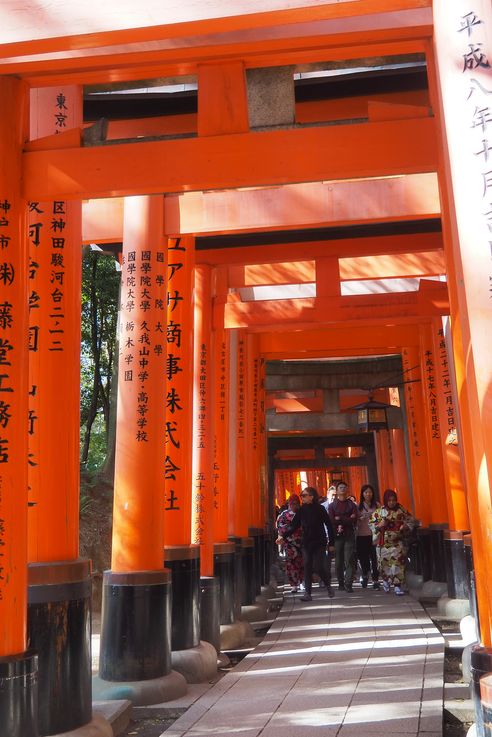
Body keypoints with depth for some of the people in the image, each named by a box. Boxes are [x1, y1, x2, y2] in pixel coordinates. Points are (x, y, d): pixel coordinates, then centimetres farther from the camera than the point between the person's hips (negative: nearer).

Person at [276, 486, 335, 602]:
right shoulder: (301, 510, 3)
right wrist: (283, 536, -13)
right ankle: (308, 593, 6)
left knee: (319, 567, -7)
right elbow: (293, 526, 1)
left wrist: (331, 543, -4)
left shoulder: (320, 509, -7)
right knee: (307, 568, 1)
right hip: (306, 543, 4)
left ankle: (328, 585, 20)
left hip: (319, 543, -4)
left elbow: (328, 525, -4)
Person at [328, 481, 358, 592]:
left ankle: (348, 584, -9)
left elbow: (354, 521, -4)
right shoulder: (332, 506, 9)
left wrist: (339, 519, -9)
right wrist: (347, 520, -10)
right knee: (339, 561, 3)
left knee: (349, 560, -8)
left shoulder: (352, 505, 10)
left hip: (349, 536, 0)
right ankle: (341, 584, 12)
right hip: (337, 536, 0)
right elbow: (331, 521, -5)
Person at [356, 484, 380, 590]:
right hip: (362, 535, 1)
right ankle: (365, 575, 35)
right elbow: (356, 521, 5)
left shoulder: (376, 505, 5)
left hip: (373, 534, -1)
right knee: (363, 557, 9)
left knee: (374, 557, -6)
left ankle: (375, 580, 3)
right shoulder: (358, 506, 4)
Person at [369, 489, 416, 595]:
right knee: (384, 563, 6)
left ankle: (398, 586, -3)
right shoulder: (379, 511, 1)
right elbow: (371, 524, 5)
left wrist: (405, 526, -9)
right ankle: (386, 580, 34)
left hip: (398, 542, 0)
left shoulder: (402, 510, 2)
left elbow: (411, 521, 10)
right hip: (384, 543, 1)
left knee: (398, 563, -9)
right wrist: (380, 525, -13)